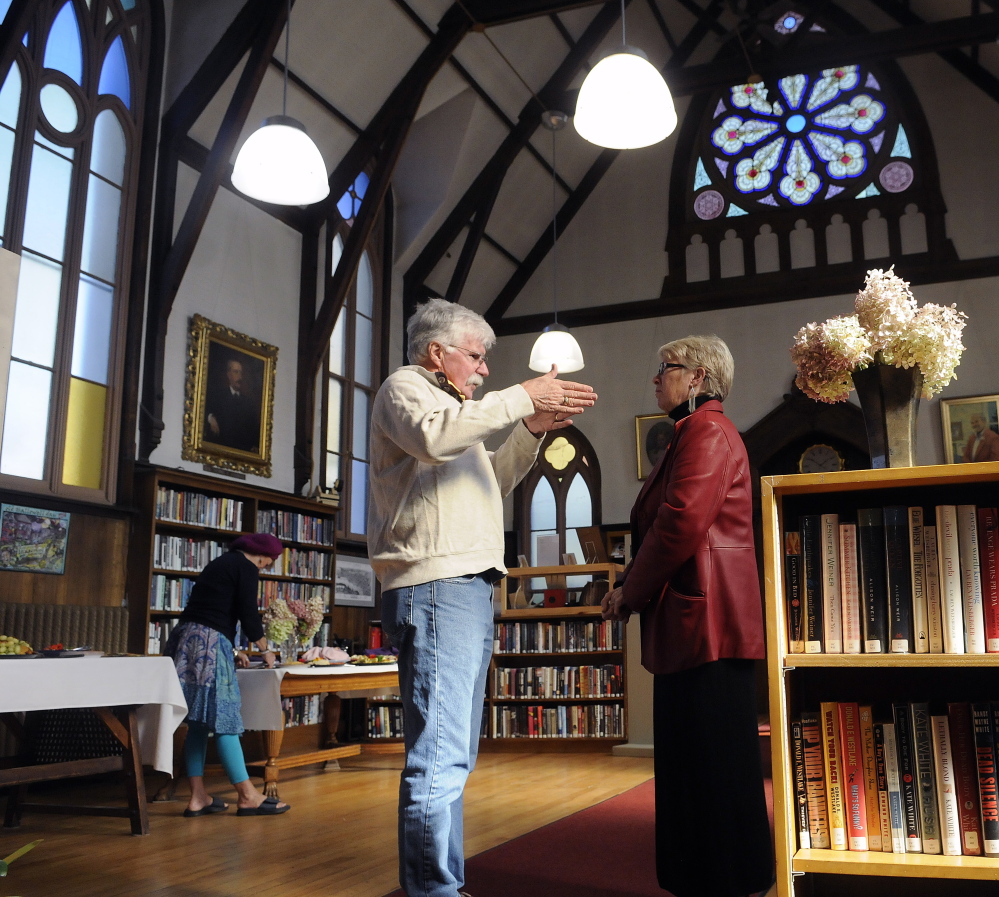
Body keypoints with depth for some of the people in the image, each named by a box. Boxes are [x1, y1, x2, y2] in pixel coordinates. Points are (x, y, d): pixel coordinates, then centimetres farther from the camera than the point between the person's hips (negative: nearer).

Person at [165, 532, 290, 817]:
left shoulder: (219, 564, 24)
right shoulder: (245, 568, -2)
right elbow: (248, 614, -7)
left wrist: (231, 651, 35)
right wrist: (265, 649, 10)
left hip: (185, 638, 9)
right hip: (209, 643, -9)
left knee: (199, 721, 9)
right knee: (224, 719, -7)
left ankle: (197, 798, 10)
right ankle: (247, 796, -3)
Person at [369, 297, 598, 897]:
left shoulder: (451, 406, 30)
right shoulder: (405, 388, 2)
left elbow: (492, 483, 32)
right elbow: (433, 436, -21)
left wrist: (530, 431, 18)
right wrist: (522, 398, -16)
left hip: (469, 589, 10)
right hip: (435, 587, -10)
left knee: (454, 756, 12)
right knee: (439, 757, -14)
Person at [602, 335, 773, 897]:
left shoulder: (708, 431, -9)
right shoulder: (691, 435, 24)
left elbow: (683, 520, -20)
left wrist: (631, 592, -10)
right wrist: (630, 586, 13)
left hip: (707, 624, -11)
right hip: (690, 627, 11)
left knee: (716, 770, -4)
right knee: (687, 763, 14)